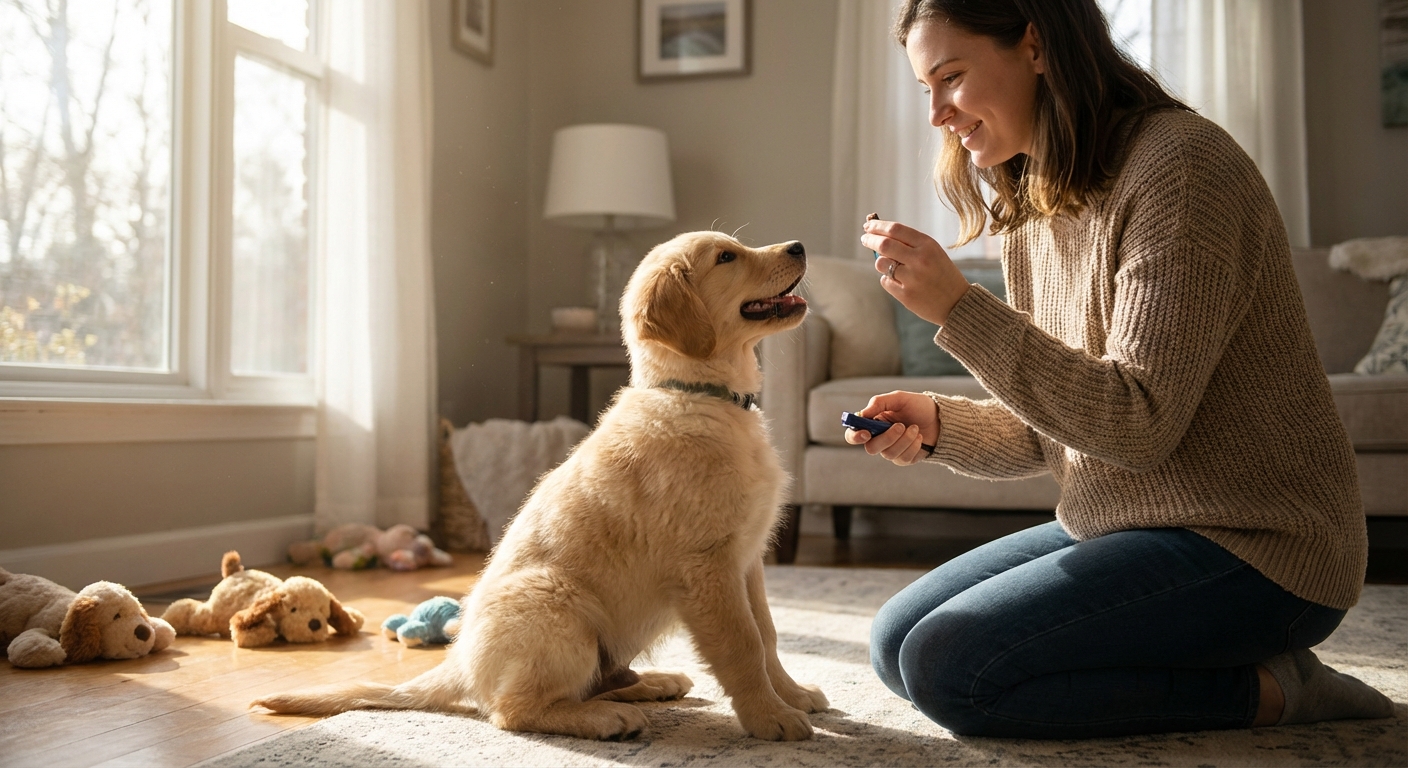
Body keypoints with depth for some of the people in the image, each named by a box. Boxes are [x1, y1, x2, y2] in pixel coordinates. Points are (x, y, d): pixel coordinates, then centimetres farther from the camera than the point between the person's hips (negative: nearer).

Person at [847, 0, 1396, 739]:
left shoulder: (1180, 164, -18)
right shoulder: (1033, 209, 9)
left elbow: (1139, 424, -24)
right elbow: (1044, 433, 11)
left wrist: (958, 307, -27)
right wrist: (937, 423, -9)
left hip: (1248, 546, -9)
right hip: (1112, 528, 9)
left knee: (948, 667, -20)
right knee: (896, 643, 7)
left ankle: (1264, 688, -5)